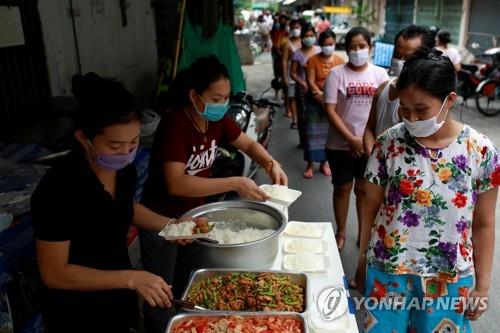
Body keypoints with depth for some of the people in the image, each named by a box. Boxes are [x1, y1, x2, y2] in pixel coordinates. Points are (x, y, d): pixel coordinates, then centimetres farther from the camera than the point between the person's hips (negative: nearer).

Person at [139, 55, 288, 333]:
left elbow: (248, 144, 7)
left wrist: (271, 164, -13)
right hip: (161, 220, -6)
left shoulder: (216, 119, -7)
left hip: (193, 214, 7)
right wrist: (235, 183, -40)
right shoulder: (175, 124, -29)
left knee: (189, 285, 22)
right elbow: (176, 184, -37)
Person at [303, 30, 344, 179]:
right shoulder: (313, 60, -5)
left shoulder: (340, 61, 0)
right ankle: (310, 164, 9)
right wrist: (321, 95, -24)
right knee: (313, 132, 1)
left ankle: (324, 162, 21)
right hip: (315, 101, -2)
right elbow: (310, 82, -10)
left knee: (329, 131, 8)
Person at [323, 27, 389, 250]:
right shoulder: (337, 73, -5)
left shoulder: (380, 74, 2)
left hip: (371, 144, 2)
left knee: (364, 189, 13)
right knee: (342, 188, 9)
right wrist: (352, 139, -15)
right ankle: (341, 232, 27)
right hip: (341, 144, -1)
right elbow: (330, 111, -10)